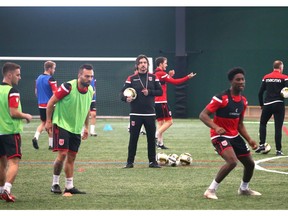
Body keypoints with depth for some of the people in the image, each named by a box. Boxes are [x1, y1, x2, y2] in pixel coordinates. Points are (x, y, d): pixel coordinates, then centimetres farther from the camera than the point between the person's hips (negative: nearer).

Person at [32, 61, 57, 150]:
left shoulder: (38, 78, 8)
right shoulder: (50, 79, -15)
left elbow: (36, 92, 15)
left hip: (41, 105, 6)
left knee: (43, 122, 17)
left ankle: (36, 137, -6)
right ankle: (51, 144, 11)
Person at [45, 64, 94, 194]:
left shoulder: (90, 90, 2)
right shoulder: (68, 87, -18)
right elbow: (51, 102, -9)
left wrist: (86, 127, 19)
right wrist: (48, 121, -8)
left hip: (76, 129, 6)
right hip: (62, 125, -6)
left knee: (71, 157, 8)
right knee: (62, 154, -14)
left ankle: (69, 186, 13)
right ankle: (55, 183, 0)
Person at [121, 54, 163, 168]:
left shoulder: (153, 77, 6)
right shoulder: (131, 78, 1)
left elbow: (160, 91, 6)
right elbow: (123, 92, -2)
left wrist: (149, 92, -10)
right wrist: (126, 98, -23)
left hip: (150, 114, 2)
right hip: (135, 114, -2)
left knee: (151, 138, 5)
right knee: (133, 138, 0)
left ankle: (152, 161, 15)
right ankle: (130, 162, 7)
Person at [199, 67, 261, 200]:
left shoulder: (243, 101, 5)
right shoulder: (221, 98, -19)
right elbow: (203, 115, -22)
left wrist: (249, 140, 6)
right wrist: (215, 127, -37)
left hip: (235, 136, 8)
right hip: (220, 136, -8)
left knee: (250, 163, 13)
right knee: (232, 161, -29)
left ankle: (244, 189, 42)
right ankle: (211, 190, -16)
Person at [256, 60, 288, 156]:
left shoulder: (266, 77, 6)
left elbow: (260, 93, 7)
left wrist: (262, 105, 17)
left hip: (267, 104, 2)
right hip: (279, 105, -2)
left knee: (262, 124, 21)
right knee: (278, 128, 0)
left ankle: (262, 145, 9)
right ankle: (278, 150, -1)